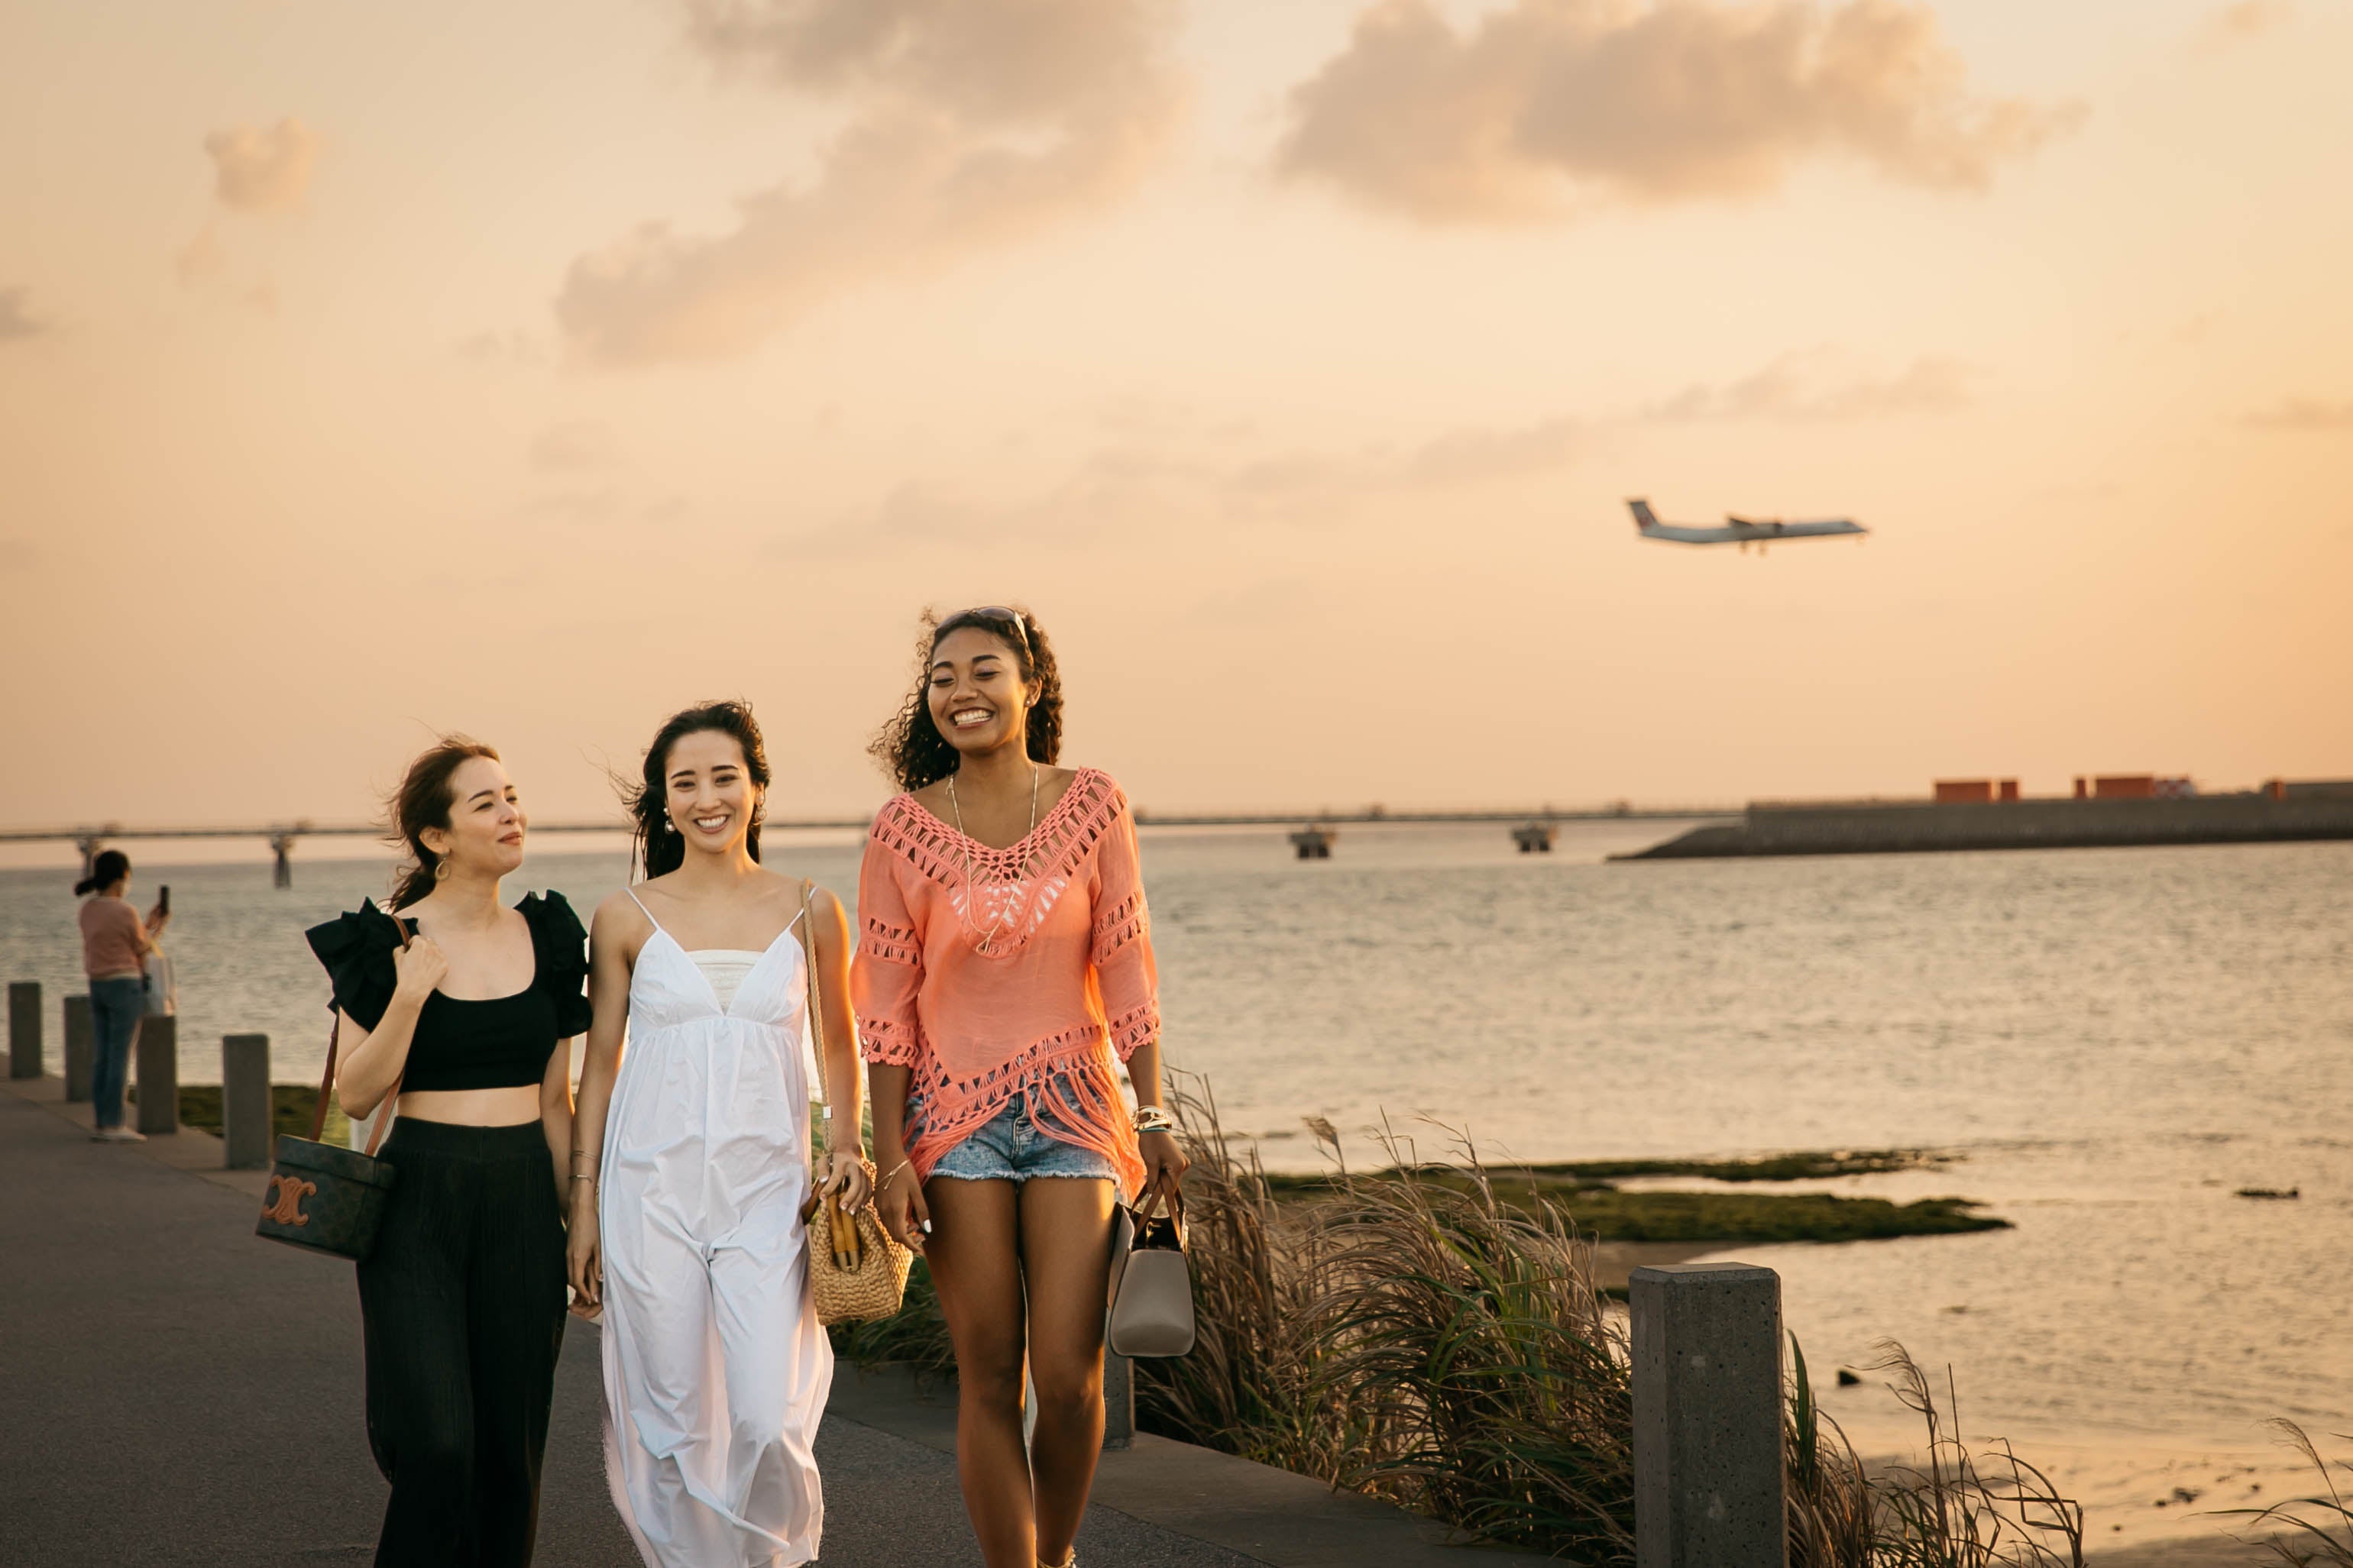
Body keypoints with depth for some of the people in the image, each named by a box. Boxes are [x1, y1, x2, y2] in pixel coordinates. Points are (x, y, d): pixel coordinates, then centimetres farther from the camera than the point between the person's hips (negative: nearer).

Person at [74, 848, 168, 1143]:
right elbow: (143, 953, -5)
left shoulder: (88, 911, 8)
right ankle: (114, 1126, -4)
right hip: (125, 988, -8)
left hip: (98, 988, 8)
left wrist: (148, 925, 18)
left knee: (103, 1058, 10)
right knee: (121, 1058, -4)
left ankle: (102, 1124, 11)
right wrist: (158, 929, 11)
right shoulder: (126, 912, -16)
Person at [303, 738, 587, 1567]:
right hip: (420, 1196, -4)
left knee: (511, 1447, 4)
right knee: (434, 1443, -12)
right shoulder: (386, 943, -4)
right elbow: (355, 1096, -6)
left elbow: (555, 1099, 13)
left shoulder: (548, 938, 8)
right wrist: (408, 998, -18)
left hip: (524, 1197, 4)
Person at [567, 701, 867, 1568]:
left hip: (767, 1191, 0)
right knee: (670, 1425, 1)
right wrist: (584, 1203, 5)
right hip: (651, 1189, 0)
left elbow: (838, 1043, 16)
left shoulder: (810, 912, 4)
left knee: (769, 1423, -8)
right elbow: (600, 1062, 8)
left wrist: (847, 1147, 1)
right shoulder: (626, 918, 3)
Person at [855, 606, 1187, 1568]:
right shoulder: (904, 831, -3)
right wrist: (890, 1156, -5)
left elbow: (1125, 967, 2)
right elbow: (887, 1003, -1)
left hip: (1074, 1107, 0)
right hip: (956, 1116, 0)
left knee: (1070, 1378, -5)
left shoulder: (1092, 806, -1)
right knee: (989, 1380, 0)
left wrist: (1153, 1117, -1)